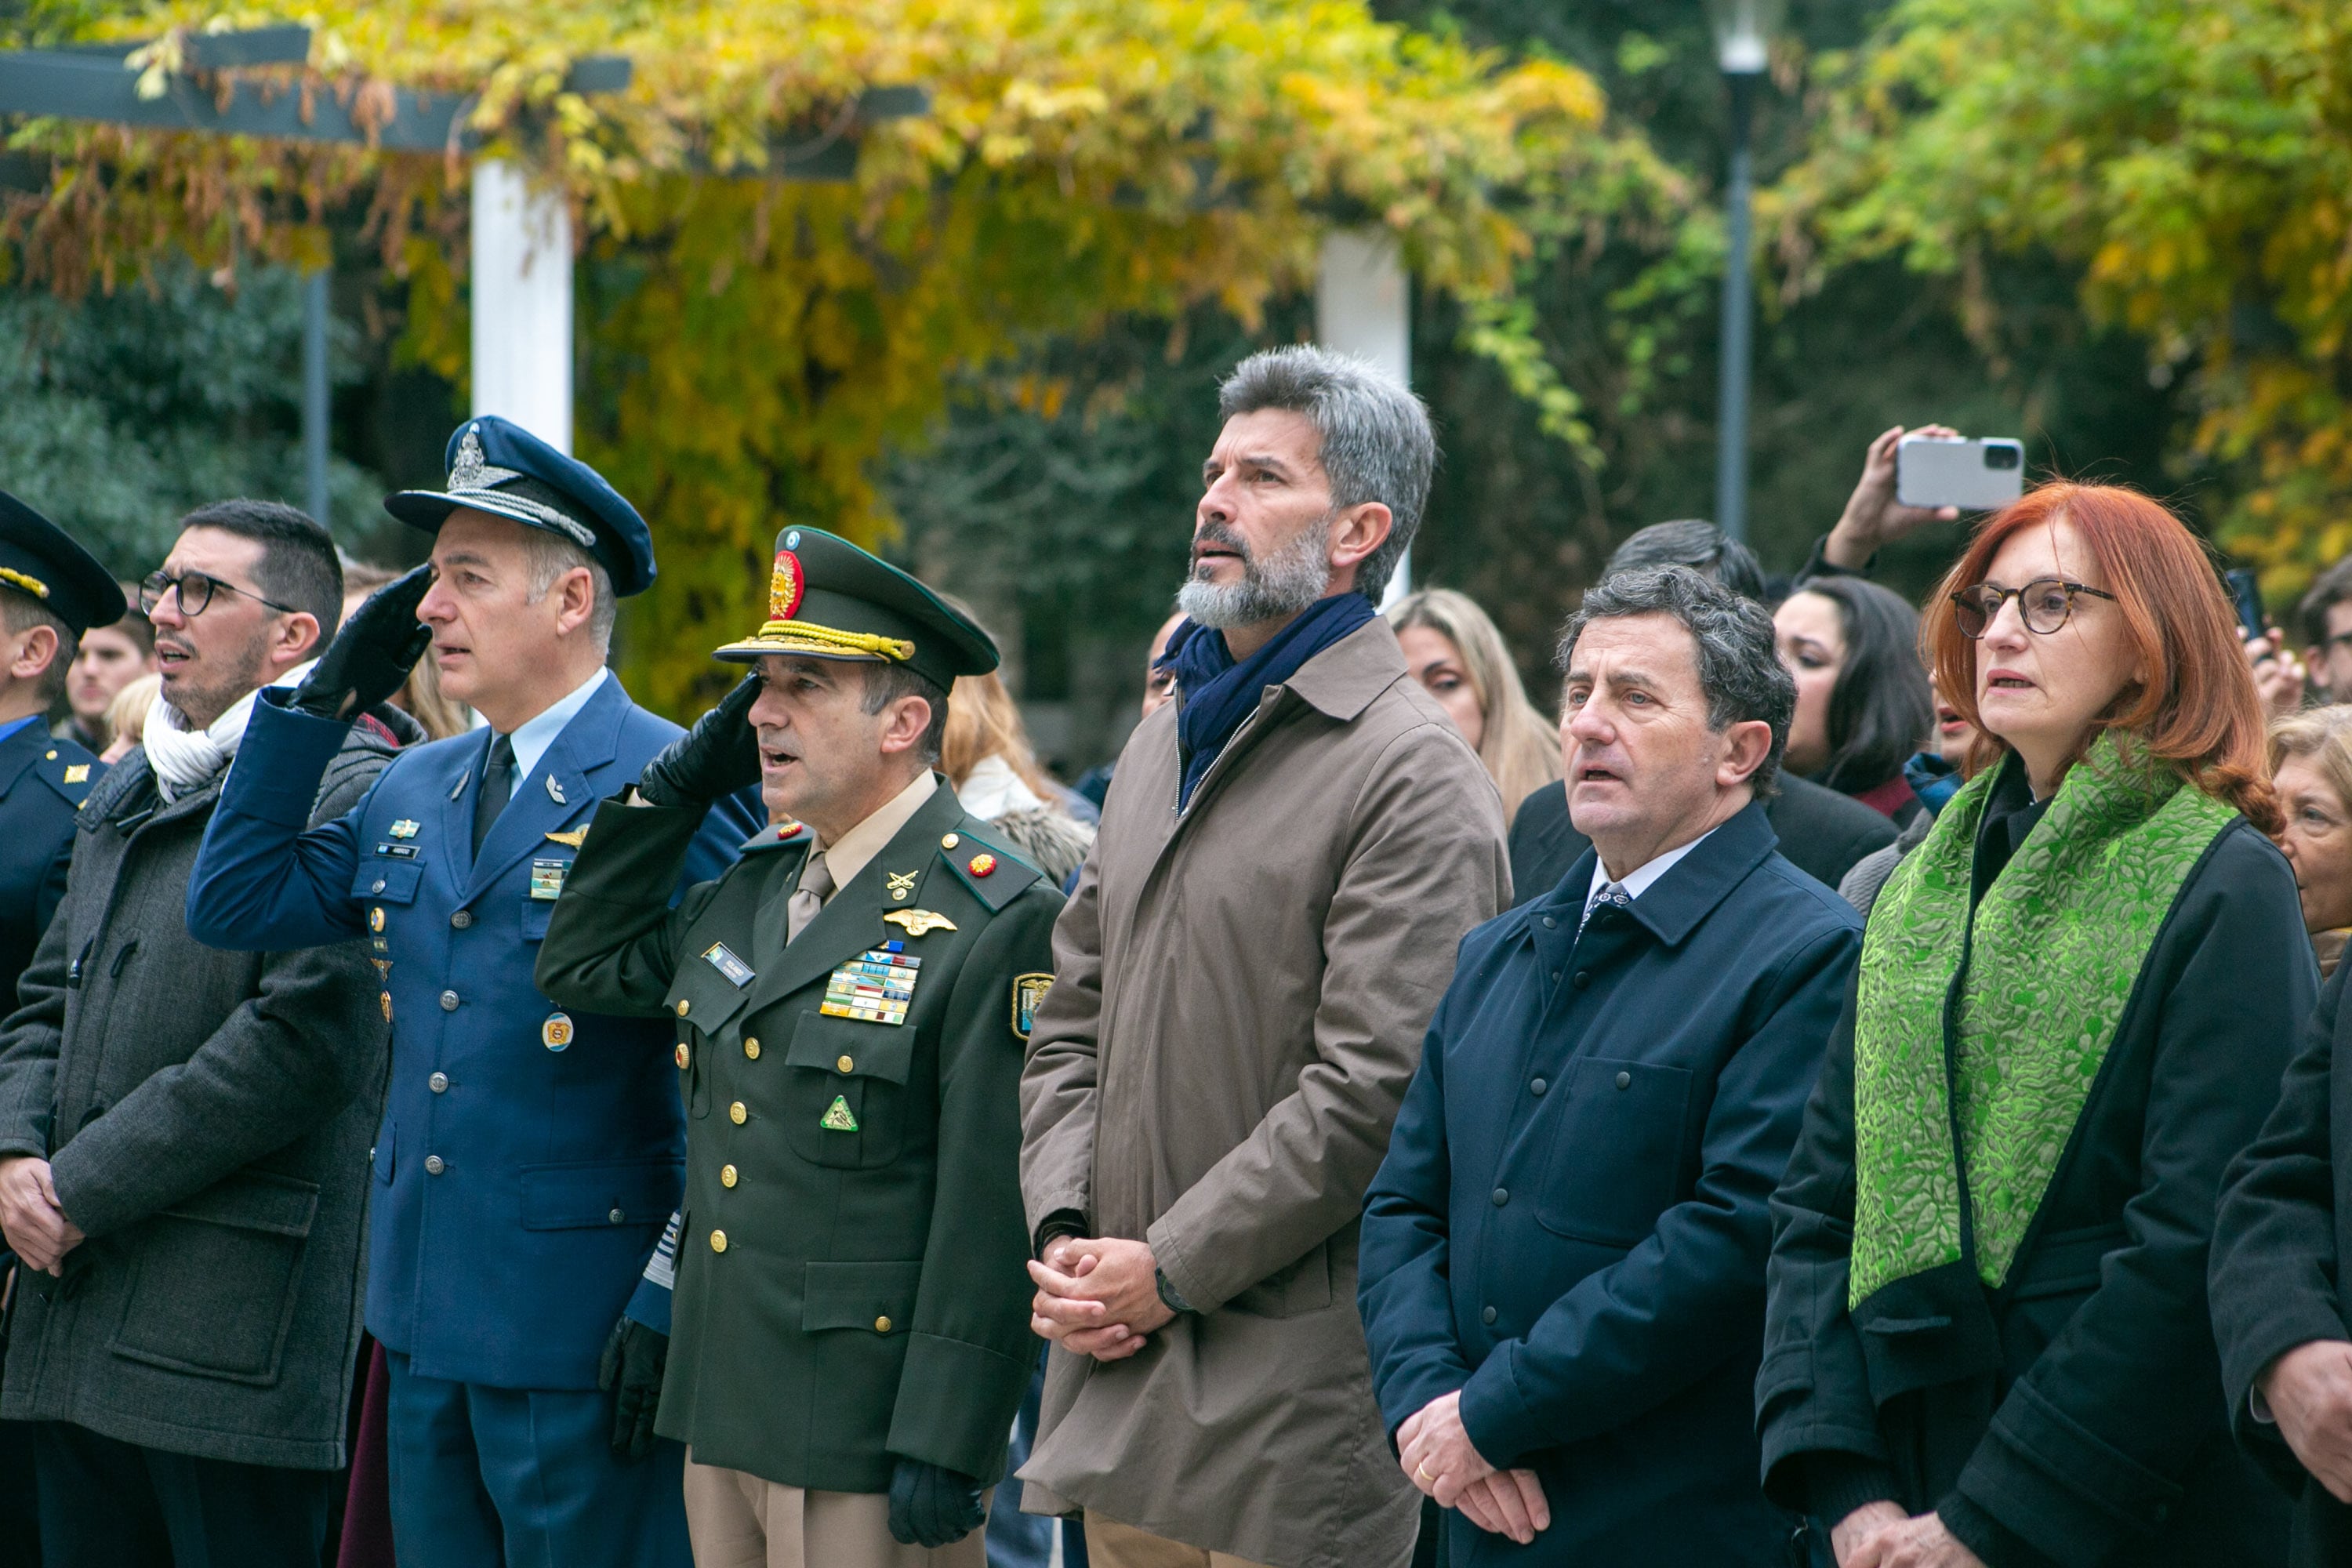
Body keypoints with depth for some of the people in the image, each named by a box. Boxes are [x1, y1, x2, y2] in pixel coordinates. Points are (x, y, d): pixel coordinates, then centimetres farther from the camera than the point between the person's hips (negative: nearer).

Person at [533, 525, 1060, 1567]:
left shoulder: (996, 920, -12)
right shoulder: (754, 890, 14)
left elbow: (994, 1206, -16)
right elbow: (582, 965, 24)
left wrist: (943, 1446, -19)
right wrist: (682, 781, 13)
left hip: (868, 1441, -8)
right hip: (724, 1419, 8)